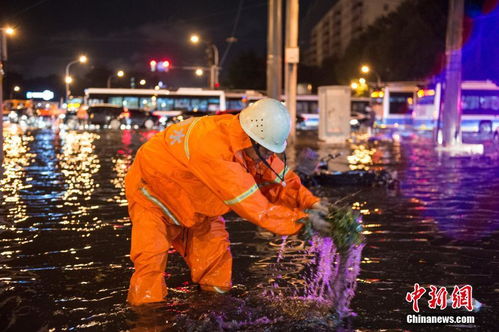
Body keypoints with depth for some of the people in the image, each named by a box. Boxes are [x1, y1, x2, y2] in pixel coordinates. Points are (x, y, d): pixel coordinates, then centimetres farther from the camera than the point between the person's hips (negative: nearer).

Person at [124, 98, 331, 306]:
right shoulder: (214, 149, -43)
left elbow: (281, 179, -7)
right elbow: (253, 206, -41)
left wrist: (310, 202, -25)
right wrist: (302, 219, -38)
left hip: (195, 206, 8)